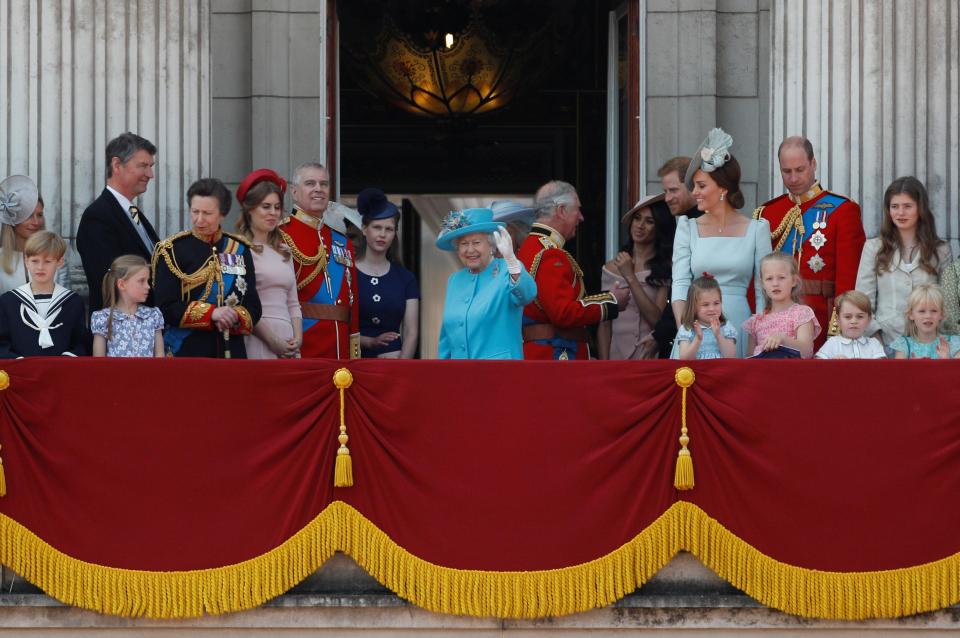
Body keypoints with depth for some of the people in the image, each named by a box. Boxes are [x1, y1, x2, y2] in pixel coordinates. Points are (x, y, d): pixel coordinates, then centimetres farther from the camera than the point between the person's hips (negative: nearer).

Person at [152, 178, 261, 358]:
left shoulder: (240, 250, 9)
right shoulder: (172, 250, -1)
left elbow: (253, 309, 8)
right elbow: (165, 308, -8)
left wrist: (234, 318, -13)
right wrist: (212, 313, -18)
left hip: (231, 351, 3)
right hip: (184, 352, -3)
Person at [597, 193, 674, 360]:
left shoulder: (666, 268, -5)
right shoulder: (611, 268, 7)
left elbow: (657, 319, -12)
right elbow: (604, 324, 5)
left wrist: (630, 277, -13)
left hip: (651, 357, -3)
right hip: (617, 355, 3)